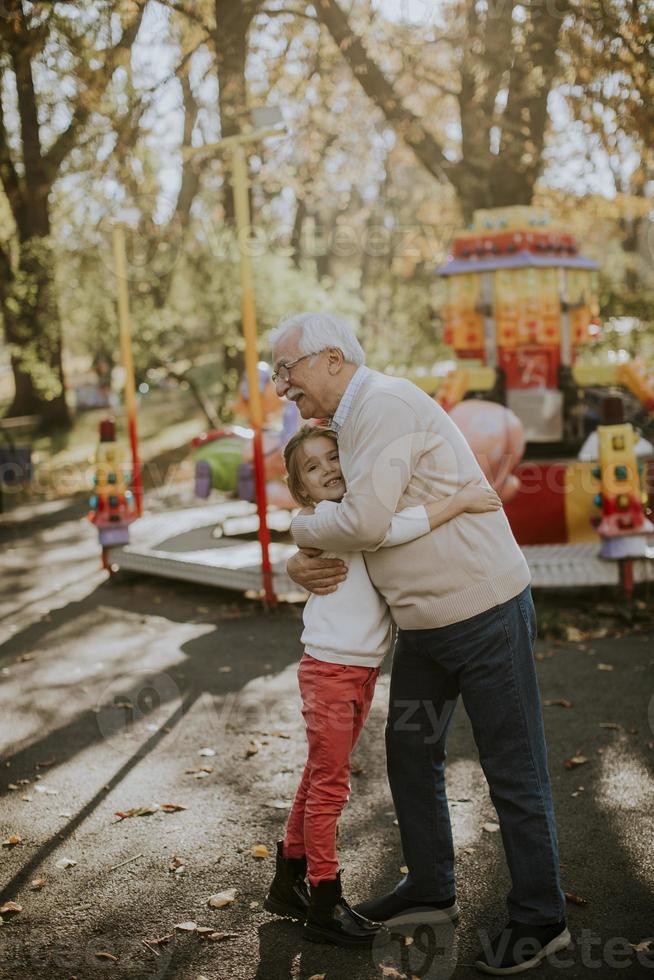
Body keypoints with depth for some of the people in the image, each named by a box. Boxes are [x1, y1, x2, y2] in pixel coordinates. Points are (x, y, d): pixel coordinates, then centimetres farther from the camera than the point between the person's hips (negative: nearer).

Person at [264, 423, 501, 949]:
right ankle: (326, 905, 11)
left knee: (321, 780, 18)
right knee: (329, 786, 0)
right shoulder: (325, 520, -15)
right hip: (330, 670, -9)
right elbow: (390, 529, -30)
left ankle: (289, 881, 32)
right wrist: (458, 501, -26)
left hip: (362, 671, 9)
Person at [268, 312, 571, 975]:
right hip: (423, 624, 10)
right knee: (410, 754, 18)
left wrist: (304, 530, -6)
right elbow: (344, 518, 21)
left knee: (512, 770, 3)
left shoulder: (386, 405, -17)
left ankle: (539, 919, 18)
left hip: (485, 614, -10)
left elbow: (365, 522, -26)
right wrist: (300, 564, 0)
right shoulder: (351, 424, 14)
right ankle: (429, 891, 34)